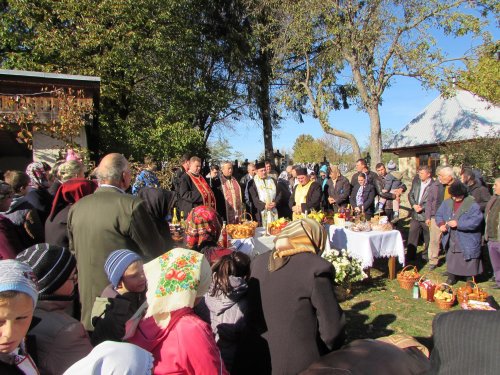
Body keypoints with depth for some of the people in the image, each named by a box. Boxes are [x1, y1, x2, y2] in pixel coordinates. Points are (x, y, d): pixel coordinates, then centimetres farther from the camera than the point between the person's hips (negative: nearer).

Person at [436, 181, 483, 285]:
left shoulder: (472, 204, -14)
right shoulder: (447, 202, 5)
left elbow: (476, 221, -23)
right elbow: (439, 215, 12)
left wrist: (458, 224, -26)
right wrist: (441, 224, -9)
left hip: (467, 242, -5)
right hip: (451, 241, 5)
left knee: (469, 265, 5)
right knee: (451, 261, 17)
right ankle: (451, 278, 34)